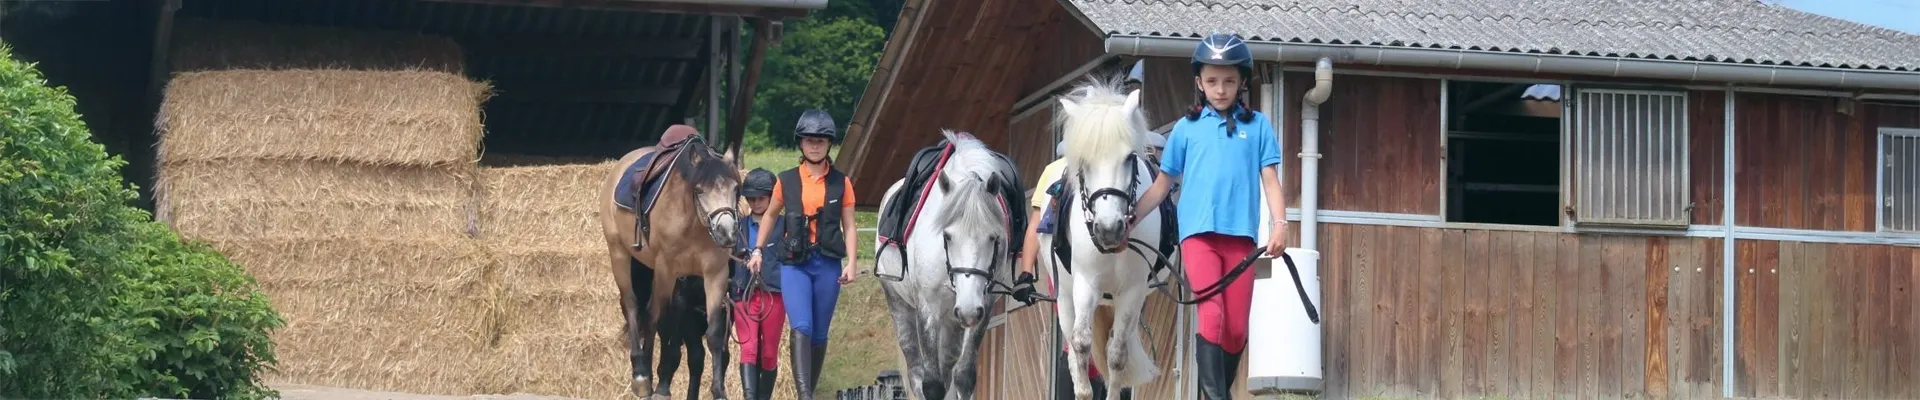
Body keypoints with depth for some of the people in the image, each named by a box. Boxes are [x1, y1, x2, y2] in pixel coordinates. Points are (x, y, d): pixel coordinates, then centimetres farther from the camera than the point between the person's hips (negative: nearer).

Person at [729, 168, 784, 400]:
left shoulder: (783, 228, 5)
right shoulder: (738, 228, 10)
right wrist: (724, 294, 8)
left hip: (774, 296, -1)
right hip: (744, 295, 1)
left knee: (769, 354, 4)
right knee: (748, 349, -12)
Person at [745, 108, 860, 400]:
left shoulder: (841, 184, 4)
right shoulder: (787, 181, 5)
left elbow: (848, 226, 4)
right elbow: (770, 215, 19)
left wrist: (852, 262, -6)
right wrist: (757, 250, 14)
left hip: (828, 263, 1)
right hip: (795, 263, -1)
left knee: (819, 333, 7)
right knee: (801, 327, -17)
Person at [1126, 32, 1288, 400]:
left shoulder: (1257, 126, 10)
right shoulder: (1187, 128, 9)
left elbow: (1269, 179, 6)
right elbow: (1163, 184, 14)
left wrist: (1280, 224, -8)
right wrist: (1129, 218, 7)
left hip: (1240, 234, 1)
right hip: (1198, 232, -1)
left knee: (1237, 327, 2)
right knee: (1212, 316, -16)